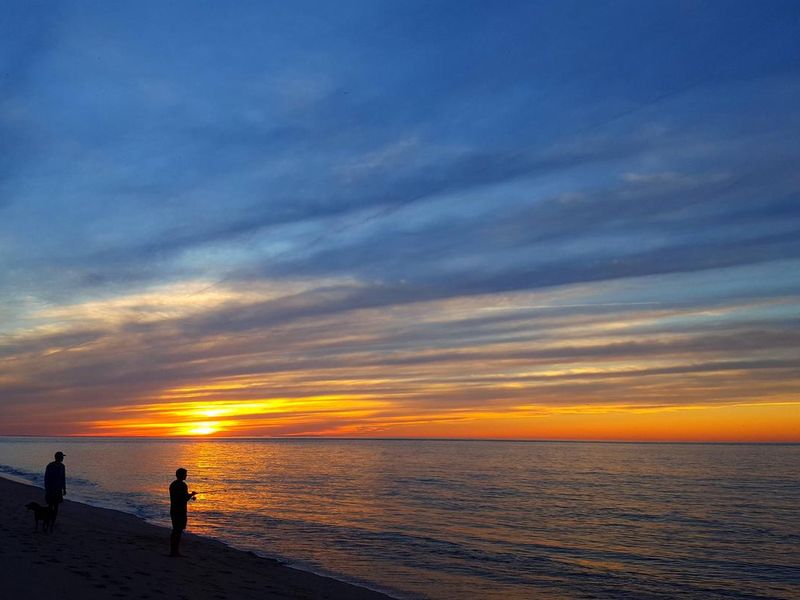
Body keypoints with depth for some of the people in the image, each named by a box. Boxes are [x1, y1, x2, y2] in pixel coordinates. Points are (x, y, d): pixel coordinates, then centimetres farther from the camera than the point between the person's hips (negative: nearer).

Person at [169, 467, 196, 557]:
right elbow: (185, 499, -18)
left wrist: (189, 496, 21)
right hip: (180, 511, -9)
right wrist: (192, 494, 1)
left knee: (175, 530, 15)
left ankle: (173, 551, 19)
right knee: (178, 531, -4)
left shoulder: (172, 484, 13)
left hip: (173, 510, 9)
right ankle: (175, 551, -3)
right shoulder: (182, 485, -16)